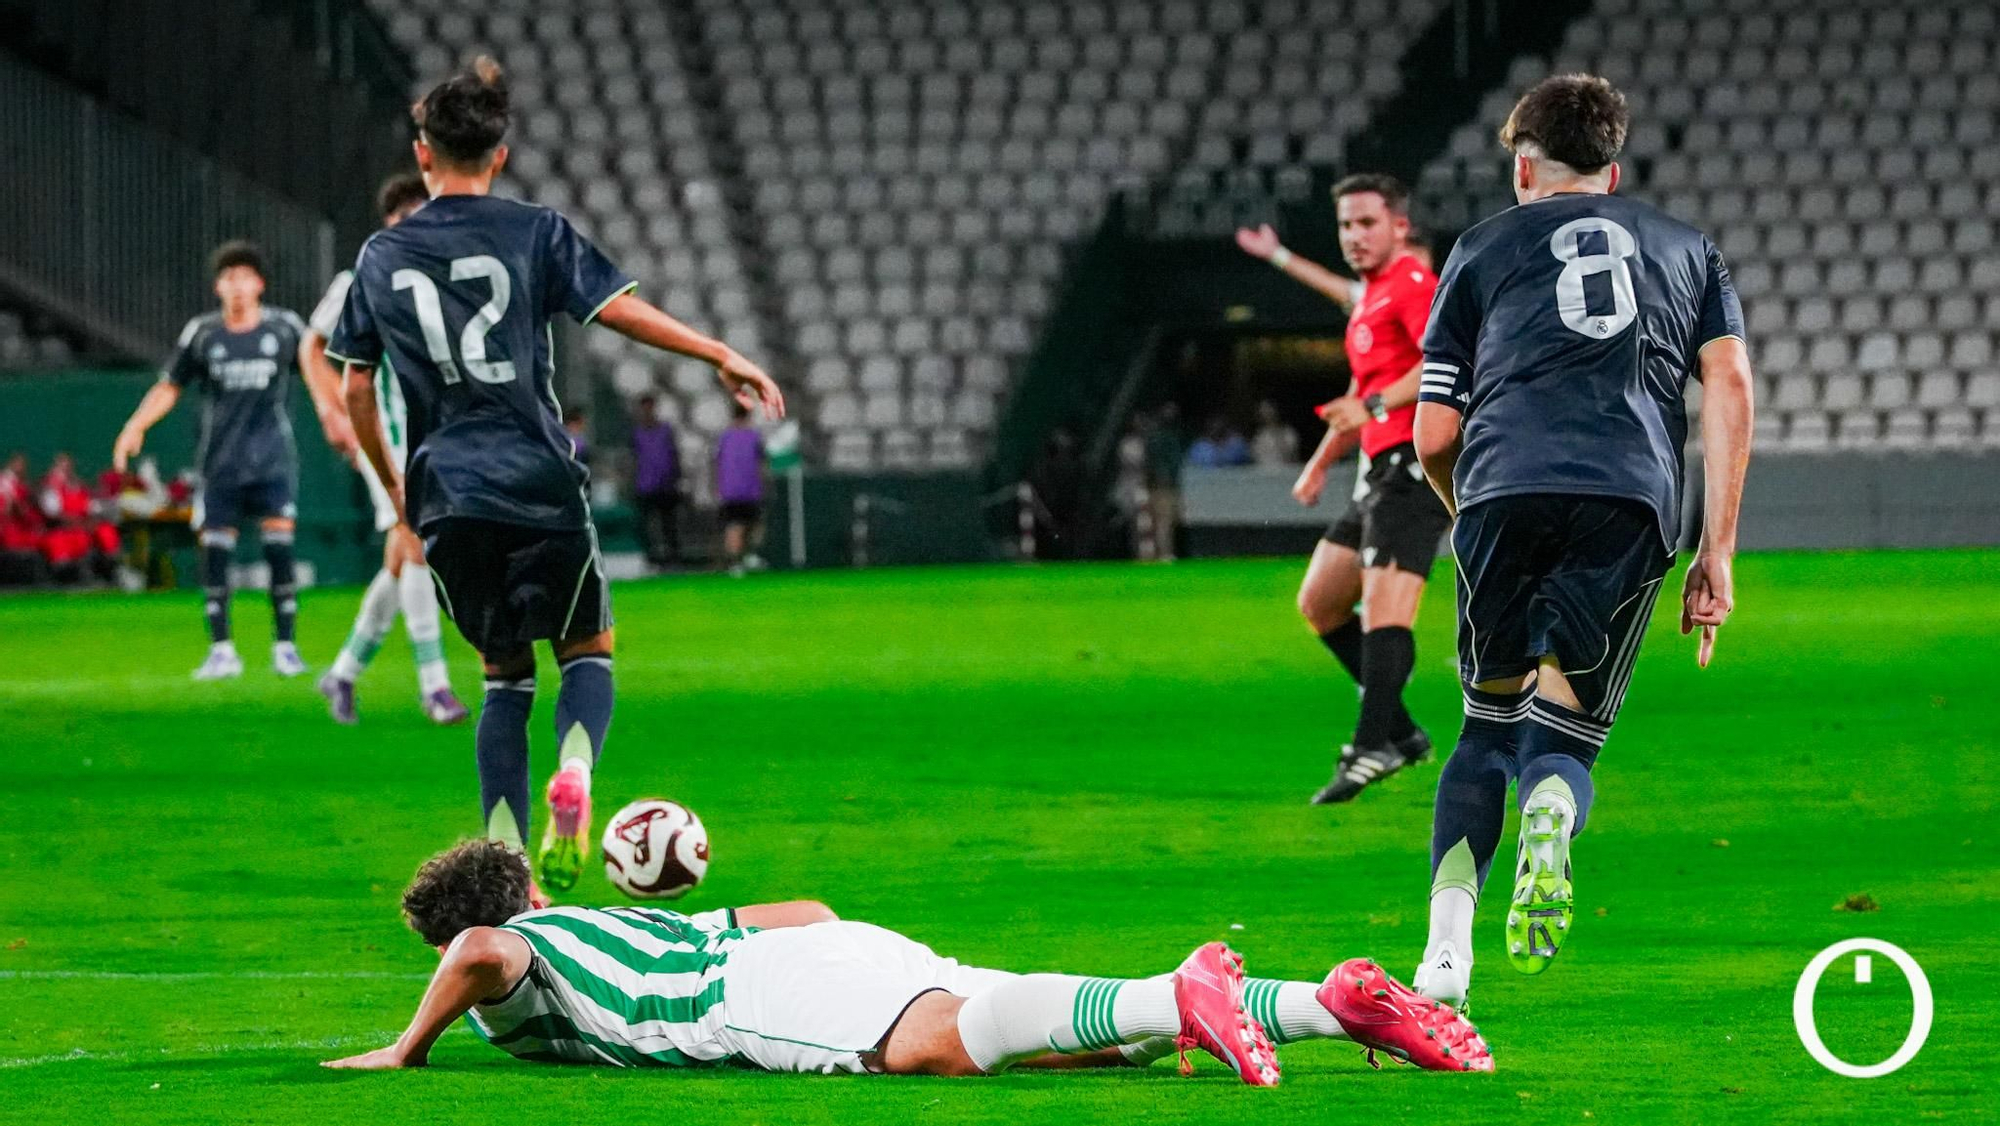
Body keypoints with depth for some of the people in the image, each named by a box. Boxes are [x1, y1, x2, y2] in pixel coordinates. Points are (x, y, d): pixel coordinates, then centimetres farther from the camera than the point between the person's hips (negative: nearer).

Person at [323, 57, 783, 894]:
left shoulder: (381, 257, 11)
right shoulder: (533, 233, 2)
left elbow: (356, 389, 15)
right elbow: (619, 308, -8)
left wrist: (393, 487, 26)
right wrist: (721, 356, -1)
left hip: (446, 499, 3)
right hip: (540, 485, -3)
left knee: (504, 672, 15)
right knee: (587, 648, 13)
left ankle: (505, 856, 0)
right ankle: (573, 776, -20)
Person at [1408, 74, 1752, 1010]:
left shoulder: (1485, 246, 25)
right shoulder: (1685, 247, 29)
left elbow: (1433, 437, 19)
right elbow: (1729, 389, 13)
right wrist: (1718, 552, 12)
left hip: (1505, 486, 0)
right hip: (1633, 497, 0)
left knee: (1490, 721, 17)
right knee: (1563, 732, 7)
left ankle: (1446, 945, -1)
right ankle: (1551, 816, -31)